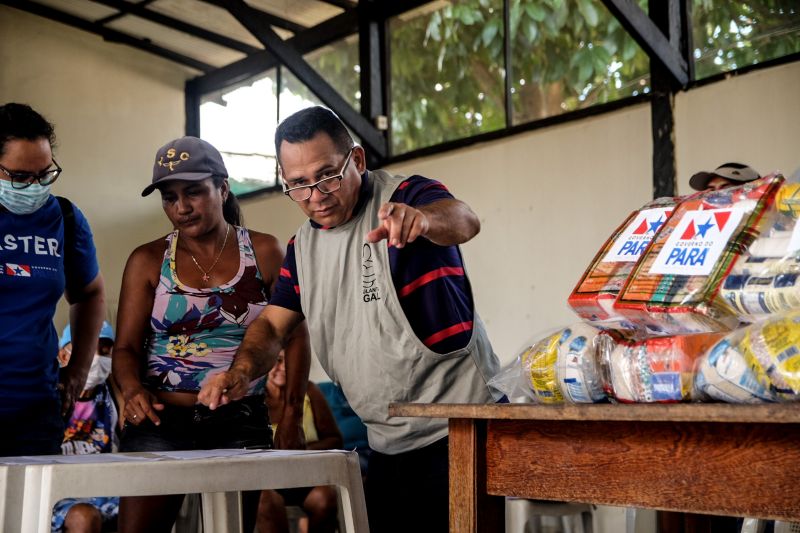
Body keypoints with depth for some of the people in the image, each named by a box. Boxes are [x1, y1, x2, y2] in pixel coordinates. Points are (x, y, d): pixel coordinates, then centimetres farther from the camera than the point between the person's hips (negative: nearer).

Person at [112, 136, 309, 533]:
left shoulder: (264, 253, 5)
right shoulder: (148, 261, 7)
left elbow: (295, 339, 3)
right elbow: (126, 347, 4)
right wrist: (133, 390, -18)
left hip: (242, 425, 0)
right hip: (161, 421, 0)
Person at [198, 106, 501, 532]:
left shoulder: (404, 196, -10)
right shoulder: (302, 246, 11)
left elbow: (463, 221, -31)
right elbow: (273, 324, 13)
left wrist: (420, 219, -54)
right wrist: (241, 371, -9)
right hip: (387, 445, 7)